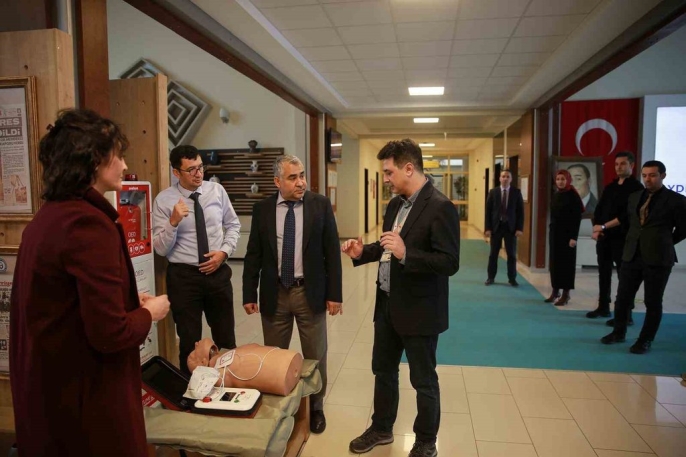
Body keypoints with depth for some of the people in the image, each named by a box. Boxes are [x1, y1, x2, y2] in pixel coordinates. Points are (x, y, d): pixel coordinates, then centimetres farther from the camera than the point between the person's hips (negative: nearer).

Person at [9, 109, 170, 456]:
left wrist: (129, 302, 11)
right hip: (84, 395, -9)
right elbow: (109, 334, -26)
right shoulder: (89, 223, -24)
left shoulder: (46, 218, 4)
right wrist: (150, 312, -8)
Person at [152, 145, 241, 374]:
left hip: (218, 273, 3)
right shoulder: (164, 200, -9)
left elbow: (233, 225, 9)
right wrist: (174, 222, -26)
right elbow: (160, 248, -9)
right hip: (183, 276, -2)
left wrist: (224, 251, -7)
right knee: (190, 342, 12)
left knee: (226, 338, 16)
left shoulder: (217, 191, -1)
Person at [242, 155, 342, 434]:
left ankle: (316, 408, 34)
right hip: (274, 293, 1)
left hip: (310, 292, -1)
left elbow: (332, 252, -4)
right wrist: (249, 294, 0)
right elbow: (253, 254, 3)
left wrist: (335, 293, -7)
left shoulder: (321, 205, -4)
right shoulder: (262, 209, 0)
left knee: (315, 357, 12)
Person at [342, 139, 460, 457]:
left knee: (423, 380, 12)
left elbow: (450, 263, -24)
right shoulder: (395, 204, 7)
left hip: (419, 310, -8)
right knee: (383, 370, 21)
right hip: (387, 305, 8)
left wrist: (406, 254, -34)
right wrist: (363, 252, 1)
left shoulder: (440, 207, -19)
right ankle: (381, 429, 43)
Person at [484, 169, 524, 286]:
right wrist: (488, 228, -7)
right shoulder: (493, 192, 1)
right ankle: (491, 277, 17)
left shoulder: (517, 192, 1)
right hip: (496, 226, 0)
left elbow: (520, 211, 0)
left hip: (511, 227, 0)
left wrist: (520, 228, -8)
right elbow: (488, 211, 0)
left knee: (512, 254, 5)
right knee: (493, 253, 7)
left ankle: (512, 278, 16)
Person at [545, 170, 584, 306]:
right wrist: (551, 231, 11)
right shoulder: (555, 195, 8)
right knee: (554, 262, 8)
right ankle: (555, 292, 18)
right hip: (554, 233, 6)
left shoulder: (573, 196, -10)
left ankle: (565, 294, 8)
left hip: (567, 234, -6)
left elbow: (577, 218, -13)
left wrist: (574, 237, -18)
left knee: (567, 263, 1)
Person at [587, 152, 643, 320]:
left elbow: (629, 215, -15)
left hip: (623, 238, -6)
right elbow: (599, 209, 14)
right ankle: (603, 307, 22)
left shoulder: (636, 188, -5)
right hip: (604, 237, 6)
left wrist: (604, 226, -16)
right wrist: (596, 229, -2)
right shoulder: (610, 187, 15)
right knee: (604, 273, 12)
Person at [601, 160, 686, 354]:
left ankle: (645, 340, 20)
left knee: (653, 302, 6)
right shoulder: (634, 197, 10)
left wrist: (663, 243, 10)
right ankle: (619, 333, 27)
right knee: (623, 297, 10)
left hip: (658, 258, -4)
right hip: (631, 255, 5)